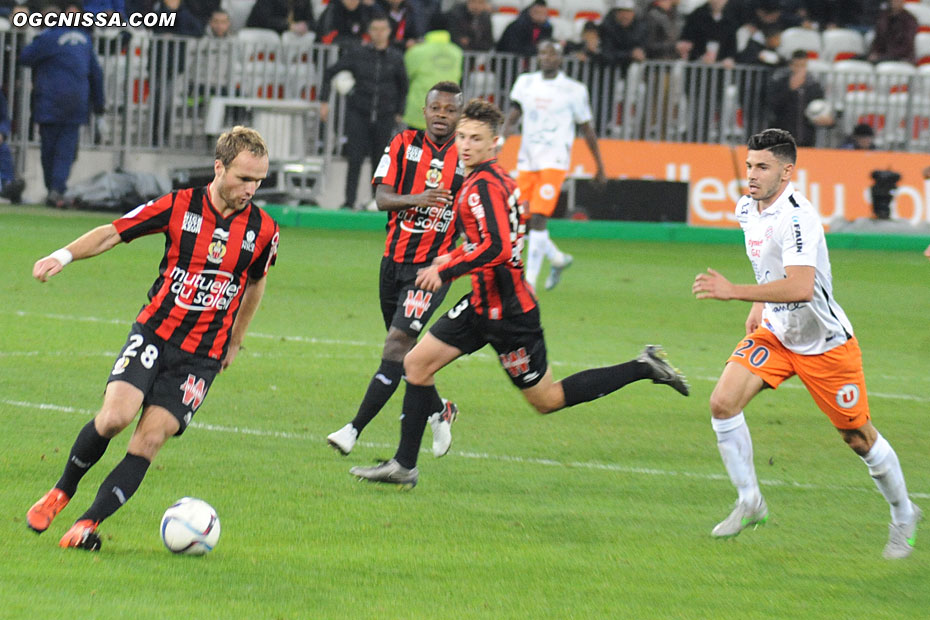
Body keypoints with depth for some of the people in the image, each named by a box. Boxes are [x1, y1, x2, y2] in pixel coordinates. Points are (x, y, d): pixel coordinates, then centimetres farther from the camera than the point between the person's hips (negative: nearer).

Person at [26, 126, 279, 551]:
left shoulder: (262, 230, -1)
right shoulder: (179, 206, -5)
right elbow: (113, 233, 1)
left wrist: (234, 343, 24)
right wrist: (63, 256, -14)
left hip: (203, 353, 1)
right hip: (154, 332, -1)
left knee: (150, 439, -12)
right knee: (115, 415, -20)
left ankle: (88, 523, -5)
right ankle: (62, 491, 5)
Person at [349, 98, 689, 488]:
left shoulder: (484, 185, -20)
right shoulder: (497, 179, 9)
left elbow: (497, 249, -31)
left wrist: (446, 271, -23)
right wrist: (455, 258, 19)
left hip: (507, 311, -10)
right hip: (483, 305, 10)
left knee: (546, 399, 2)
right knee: (416, 364, 7)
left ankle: (643, 368, 10)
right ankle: (404, 466, 11)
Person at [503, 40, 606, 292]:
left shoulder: (573, 90, 0)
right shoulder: (525, 82, 10)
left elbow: (587, 129, 7)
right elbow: (515, 110, 3)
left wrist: (600, 167, 11)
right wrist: (507, 127, -21)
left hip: (554, 163, -5)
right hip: (527, 162, 5)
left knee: (538, 219, -17)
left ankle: (529, 283, -15)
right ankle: (558, 258, 31)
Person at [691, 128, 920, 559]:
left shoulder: (797, 217, -28)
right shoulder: (747, 208, 0)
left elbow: (801, 286, -40)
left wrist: (735, 292, -41)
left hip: (824, 342, -7)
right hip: (774, 332, 7)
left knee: (859, 438, 5)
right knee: (723, 403, -13)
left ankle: (903, 515, 28)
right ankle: (750, 503, 1)